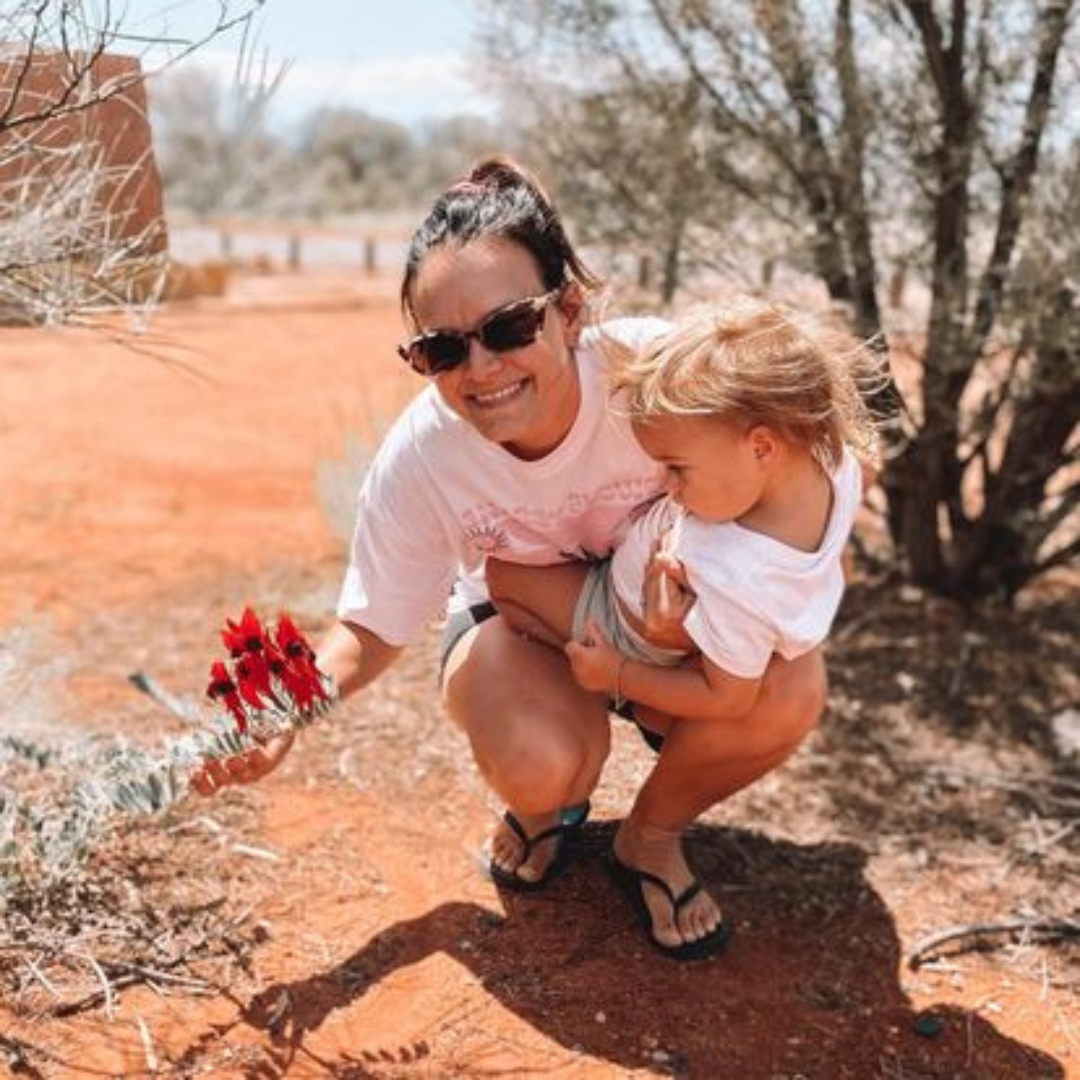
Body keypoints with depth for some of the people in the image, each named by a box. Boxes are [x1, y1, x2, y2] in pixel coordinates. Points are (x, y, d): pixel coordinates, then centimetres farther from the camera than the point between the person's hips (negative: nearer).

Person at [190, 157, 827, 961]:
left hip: (677, 611, 1)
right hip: (521, 619, 0)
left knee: (786, 694, -30)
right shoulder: (417, 457, -25)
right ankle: (547, 809, 8)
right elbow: (372, 630, -11)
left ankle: (653, 834, 2)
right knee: (539, 762, -34)